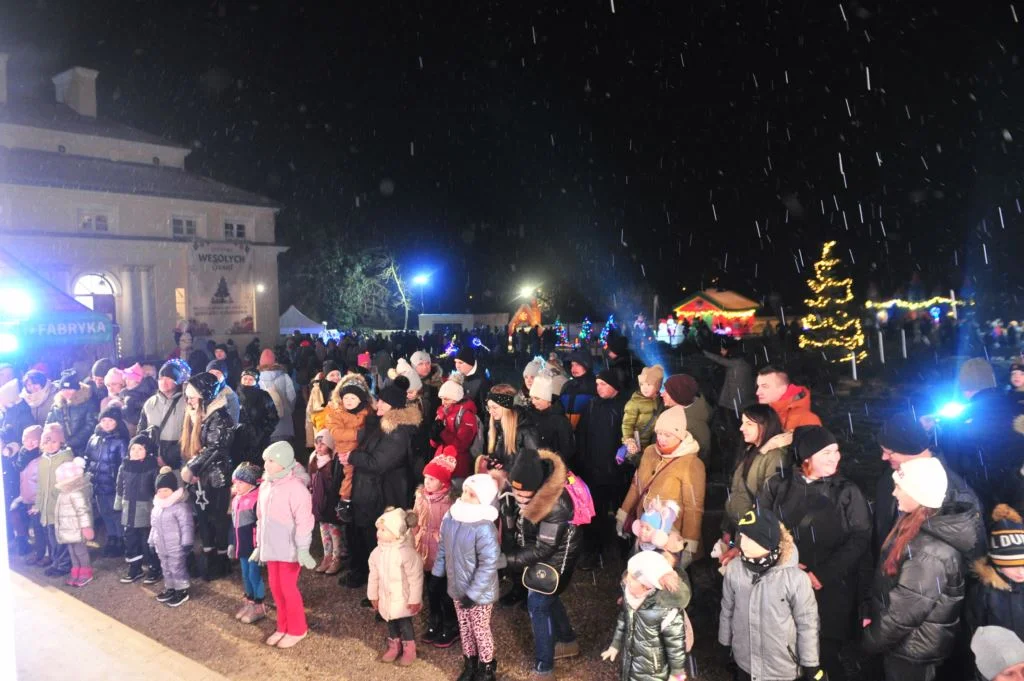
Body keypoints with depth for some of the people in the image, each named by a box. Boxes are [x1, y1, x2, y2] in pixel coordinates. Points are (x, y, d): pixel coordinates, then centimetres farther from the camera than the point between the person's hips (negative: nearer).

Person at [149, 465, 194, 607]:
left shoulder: (180, 506, -20)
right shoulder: (157, 506, 7)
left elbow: (187, 526, -21)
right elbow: (154, 526, 18)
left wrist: (187, 543, -22)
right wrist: (151, 542, 19)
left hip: (176, 547, -8)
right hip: (162, 547, 8)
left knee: (178, 569, 2)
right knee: (166, 569, 20)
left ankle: (182, 591, 16)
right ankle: (170, 588, 36)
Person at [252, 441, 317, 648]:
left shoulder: (295, 486, -19)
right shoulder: (265, 485, 5)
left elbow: (303, 520, -20)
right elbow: (261, 518, 14)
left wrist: (302, 549, -22)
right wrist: (259, 544, 17)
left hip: (289, 548, -7)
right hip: (271, 547, 7)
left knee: (288, 588, 0)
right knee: (276, 587, 15)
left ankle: (297, 629, 17)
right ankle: (283, 627, 30)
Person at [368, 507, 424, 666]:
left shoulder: (406, 553, -28)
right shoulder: (377, 552, -9)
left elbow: (415, 578, -20)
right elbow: (374, 575, 5)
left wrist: (415, 599, -15)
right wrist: (373, 595, 11)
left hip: (403, 599, -6)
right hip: (386, 597, 6)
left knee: (404, 624, 7)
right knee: (390, 622, 21)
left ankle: (409, 651, 28)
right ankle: (394, 646, 42)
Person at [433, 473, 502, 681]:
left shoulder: (484, 529, -30)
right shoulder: (450, 517, -8)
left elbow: (489, 564, -27)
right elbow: (442, 548, 6)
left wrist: (473, 593, -23)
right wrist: (436, 574, 11)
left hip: (480, 592, -6)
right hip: (457, 588, 6)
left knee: (480, 630, 14)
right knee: (464, 627, 24)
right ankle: (469, 663, 46)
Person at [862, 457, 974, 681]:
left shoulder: (930, 552, -31)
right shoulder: (915, 524, -3)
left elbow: (903, 613, -26)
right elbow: (890, 581, 7)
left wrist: (869, 641, -14)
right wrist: (871, 615, 4)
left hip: (914, 650, -8)